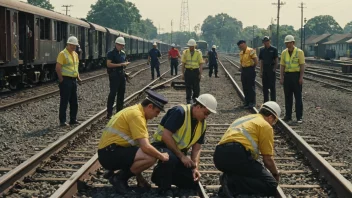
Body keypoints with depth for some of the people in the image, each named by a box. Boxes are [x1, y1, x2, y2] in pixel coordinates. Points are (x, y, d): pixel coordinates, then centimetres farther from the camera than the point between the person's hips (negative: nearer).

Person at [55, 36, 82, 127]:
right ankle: (62, 121, 3)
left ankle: (73, 119, 24)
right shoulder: (63, 54, -13)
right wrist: (61, 80, -15)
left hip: (73, 80, 8)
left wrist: (78, 77, 14)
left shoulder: (75, 54, 13)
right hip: (66, 81, -8)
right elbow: (58, 68, -18)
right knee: (64, 101, -3)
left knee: (74, 102, 13)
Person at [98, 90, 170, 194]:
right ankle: (118, 178, -8)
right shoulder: (136, 115, -17)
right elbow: (145, 146, -23)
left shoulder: (135, 111, 13)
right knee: (151, 157, -24)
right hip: (110, 153, -10)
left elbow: (142, 144, 17)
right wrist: (161, 156, -8)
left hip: (111, 151, 10)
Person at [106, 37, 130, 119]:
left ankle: (119, 111, 21)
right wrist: (120, 64, -21)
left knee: (121, 92, 11)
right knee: (113, 93, -8)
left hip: (121, 74, 8)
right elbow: (108, 64, -19)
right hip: (114, 74, -8)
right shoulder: (111, 53, -10)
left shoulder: (123, 53, 13)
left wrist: (125, 64, 3)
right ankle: (109, 113, -5)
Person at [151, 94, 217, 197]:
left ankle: (164, 174, 19)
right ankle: (164, 188, -16)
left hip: (180, 152, 8)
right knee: (171, 158, -40)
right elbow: (166, 136, -27)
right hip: (162, 146, -7)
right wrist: (181, 156, -24)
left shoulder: (202, 124, 2)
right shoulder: (180, 112, -22)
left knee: (192, 181, -1)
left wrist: (195, 168, -10)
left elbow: (196, 148, 5)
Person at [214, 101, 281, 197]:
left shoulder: (243, 119, 32)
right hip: (237, 155, -8)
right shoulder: (266, 126, 8)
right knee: (271, 185, -4)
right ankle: (232, 183, -19)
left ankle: (230, 178, -1)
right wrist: (276, 174, 25)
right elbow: (268, 159, 4)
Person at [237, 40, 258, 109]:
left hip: (250, 70, -8)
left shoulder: (251, 51, -13)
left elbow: (256, 61, -14)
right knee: (245, 87, 11)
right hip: (244, 71, 8)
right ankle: (247, 102, 20)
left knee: (251, 87, -3)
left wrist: (252, 67, -4)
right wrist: (241, 68, 8)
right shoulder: (241, 53, 12)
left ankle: (252, 102, 2)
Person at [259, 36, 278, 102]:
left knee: (272, 86, -2)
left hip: (271, 70, -5)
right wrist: (261, 71, 9)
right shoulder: (262, 50, 10)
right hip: (264, 70, 5)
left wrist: (274, 69, -11)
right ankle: (266, 102, 16)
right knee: (265, 87, 8)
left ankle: (273, 102, 2)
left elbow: (276, 60, -3)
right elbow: (261, 61, 13)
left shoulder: (274, 49, -4)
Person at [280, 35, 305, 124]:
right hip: (287, 75, 4)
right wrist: (281, 77, 3)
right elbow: (282, 65, 9)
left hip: (296, 75, -4)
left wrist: (301, 77, -12)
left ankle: (299, 117, 3)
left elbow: (302, 65, -6)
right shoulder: (284, 53, 8)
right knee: (287, 97, 7)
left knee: (298, 97, -1)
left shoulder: (299, 52, -5)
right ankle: (288, 116, 14)